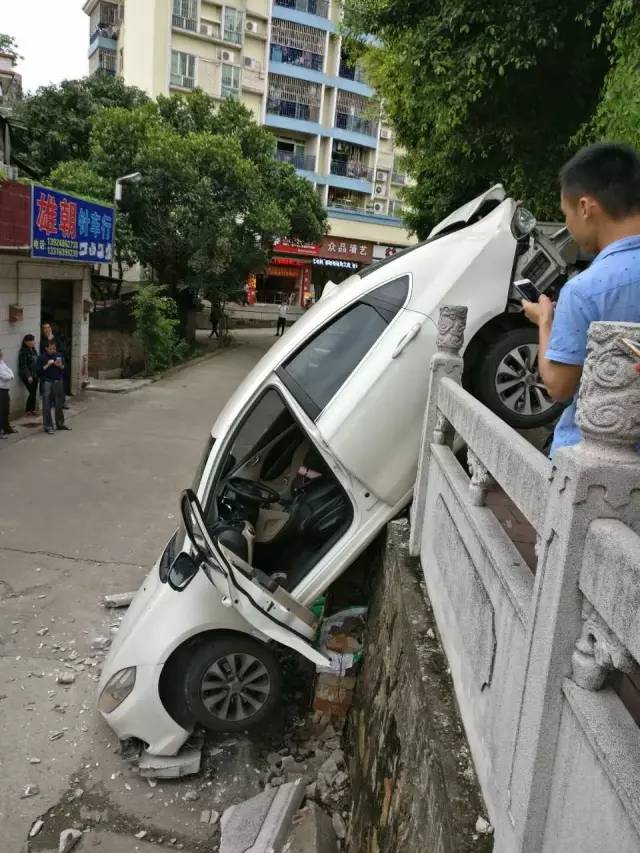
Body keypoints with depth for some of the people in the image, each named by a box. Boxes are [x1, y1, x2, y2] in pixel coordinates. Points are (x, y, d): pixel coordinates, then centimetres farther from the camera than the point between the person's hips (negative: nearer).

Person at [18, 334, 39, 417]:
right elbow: (23, 365, -17)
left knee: (34, 392, 9)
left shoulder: (33, 350, 10)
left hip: (34, 375, 7)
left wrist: (37, 373, 13)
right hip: (27, 376, -7)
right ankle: (27, 411, 4)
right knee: (32, 393, -7)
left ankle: (32, 409, 18)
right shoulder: (23, 351, -14)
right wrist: (28, 376, -20)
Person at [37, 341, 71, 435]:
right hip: (47, 382, -3)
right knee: (47, 406, -1)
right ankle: (48, 426, 5)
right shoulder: (42, 358, -3)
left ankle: (60, 424, 22)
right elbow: (38, 371, -8)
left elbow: (64, 369, 9)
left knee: (59, 404, 10)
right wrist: (47, 365, -18)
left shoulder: (59, 356, 7)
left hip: (58, 382, 3)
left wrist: (60, 365, -11)